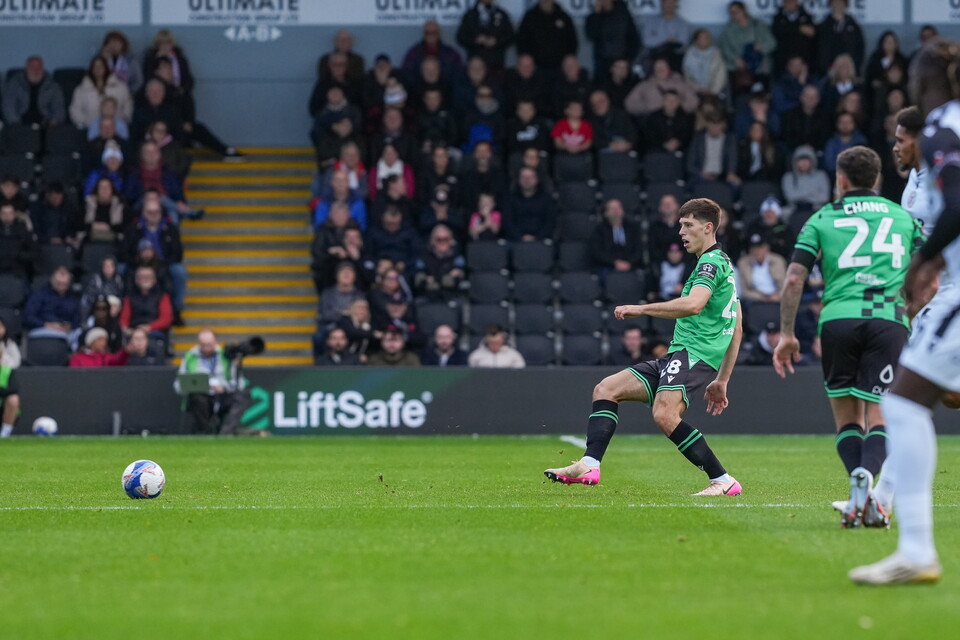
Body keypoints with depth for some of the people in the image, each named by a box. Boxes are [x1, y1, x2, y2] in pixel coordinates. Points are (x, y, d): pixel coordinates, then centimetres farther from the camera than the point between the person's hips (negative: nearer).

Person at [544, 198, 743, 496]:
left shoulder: (712, 261, -6)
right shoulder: (722, 264, 26)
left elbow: (693, 304, -25)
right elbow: (737, 328, 27)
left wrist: (641, 309, -18)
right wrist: (721, 380, 28)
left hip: (694, 353, -11)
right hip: (680, 354, 11)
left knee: (664, 414, -32)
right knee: (606, 389, 5)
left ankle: (723, 481, -23)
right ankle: (589, 465, -8)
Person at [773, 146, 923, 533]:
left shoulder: (822, 219, 15)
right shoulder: (903, 217, 20)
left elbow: (794, 280, 7)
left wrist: (787, 334, 12)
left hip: (838, 319, 0)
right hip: (889, 319, 0)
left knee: (847, 417, 12)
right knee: (879, 419, -1)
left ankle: (862, 499, -7)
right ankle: (866, 474, -33)